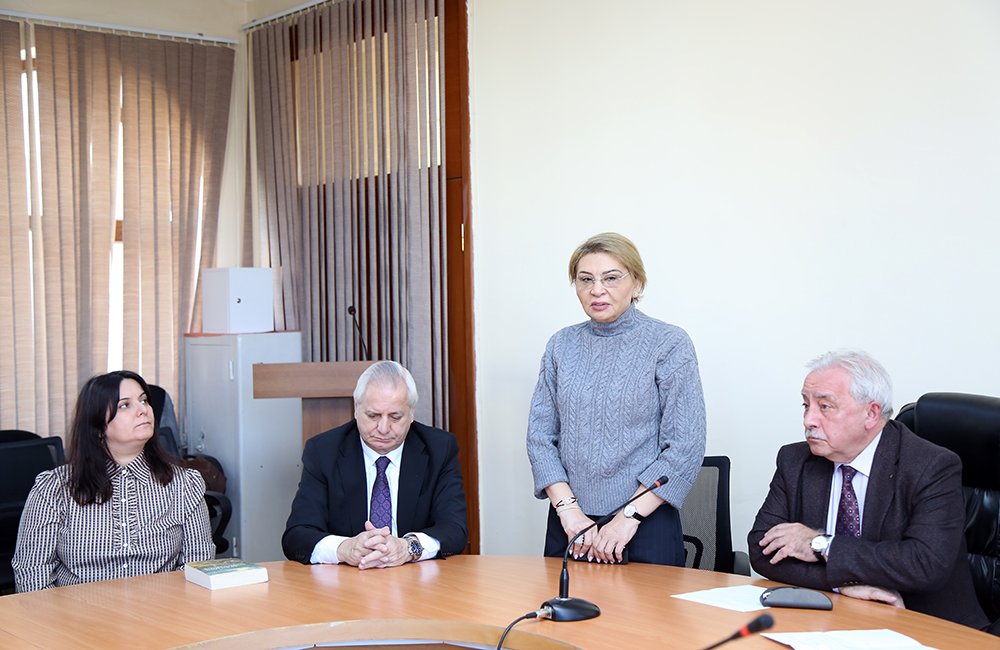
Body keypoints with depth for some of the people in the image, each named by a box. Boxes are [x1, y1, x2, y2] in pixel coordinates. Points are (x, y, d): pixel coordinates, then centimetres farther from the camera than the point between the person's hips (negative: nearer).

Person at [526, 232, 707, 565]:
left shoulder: (669, 343, -6)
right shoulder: (561, 345, 6)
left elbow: (686, 446, -11)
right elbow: (540, 435, 4)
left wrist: (629, 517, -15)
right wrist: (568, 510, -8)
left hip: (646, 525, -3)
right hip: (568, 526, 4)